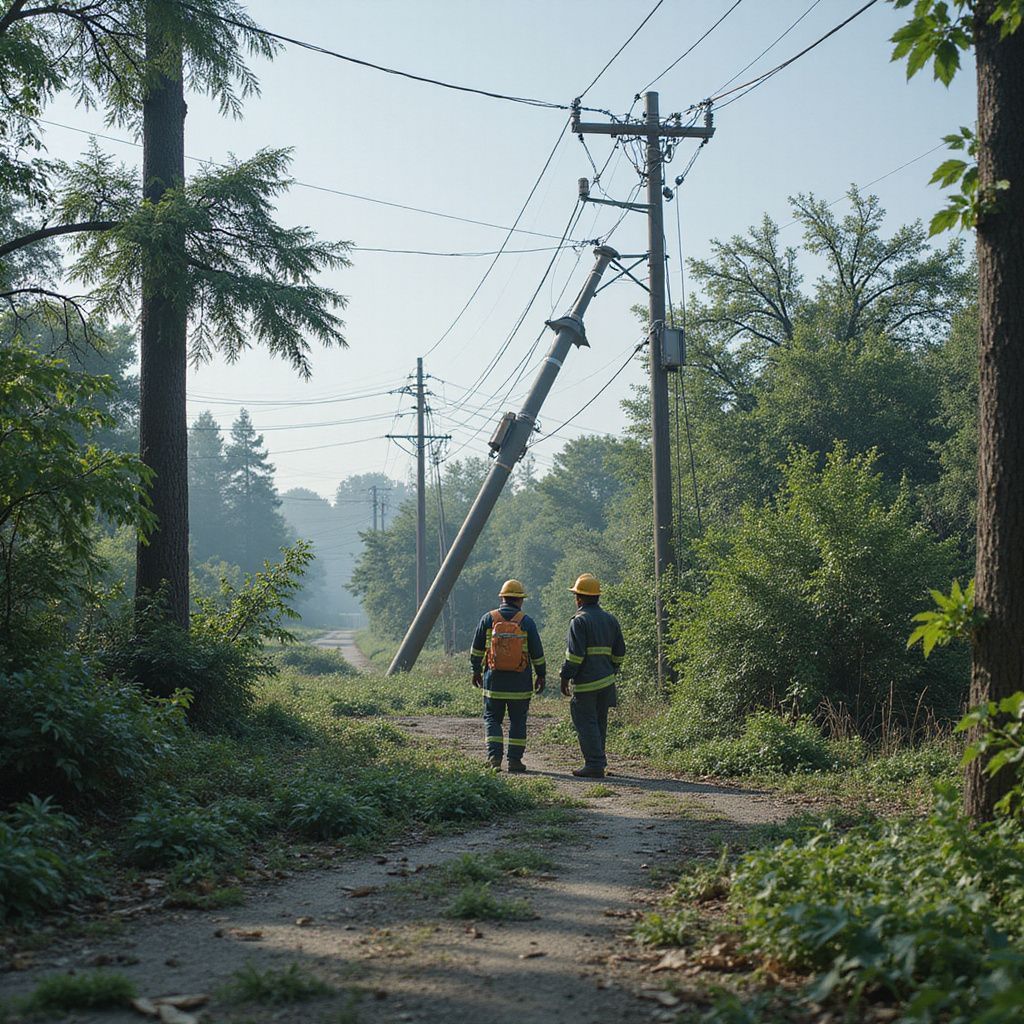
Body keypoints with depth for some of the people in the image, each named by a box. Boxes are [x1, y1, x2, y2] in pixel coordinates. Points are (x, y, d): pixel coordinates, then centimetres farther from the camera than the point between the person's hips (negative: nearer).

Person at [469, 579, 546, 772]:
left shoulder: (488, 619, -1)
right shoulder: (526, 622, -4)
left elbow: (477, 649, 5)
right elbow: (537, 653, 0)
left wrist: (476, 670, 17)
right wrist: (541, 676, 11)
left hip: (494, 680, 1)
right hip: (520, 683, -1)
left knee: (492, 719, 9)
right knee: (518, 721, 9)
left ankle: (494, 756, -4)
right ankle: (514, 760, 7)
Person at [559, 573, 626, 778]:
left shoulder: (580, 620, -11)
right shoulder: (610, 619, 13)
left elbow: (574, 654, -17)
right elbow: (619, 652, 16)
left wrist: (565, 677, -10)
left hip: (585, 683, -8)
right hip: (606, 681, 8)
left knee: (586, 723, -4)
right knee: (599, 723, 15)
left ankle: (595, 765, -8)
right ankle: (598, 762, 22)